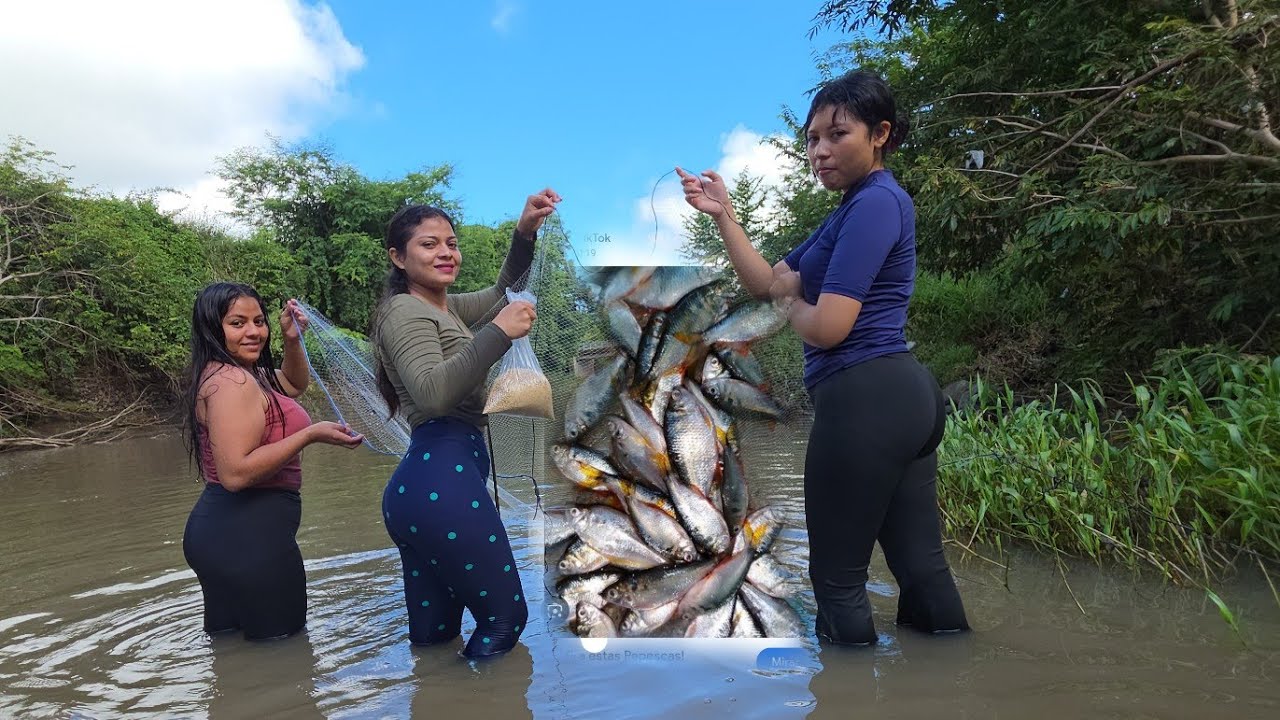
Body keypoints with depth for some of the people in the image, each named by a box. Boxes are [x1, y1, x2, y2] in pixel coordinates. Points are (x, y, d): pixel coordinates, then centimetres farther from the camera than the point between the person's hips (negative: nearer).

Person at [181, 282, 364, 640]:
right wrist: (311, 434, -25)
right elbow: (236, 473, -28)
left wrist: (292, 339, 11)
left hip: (218, 529, 11)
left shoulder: (229, 373, 12)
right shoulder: (233, 381, -20)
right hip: (249, 535, -11)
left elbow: (294, 384, 29)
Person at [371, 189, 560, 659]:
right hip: (441, 480, -9)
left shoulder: (445, 307, 20)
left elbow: (503, 293, 29)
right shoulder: (406, 310, -8)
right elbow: (432, 394, -24)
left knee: (433, 634, 13)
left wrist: (525, 233, 14)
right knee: (505, 616, -1)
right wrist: (498, 334, -27)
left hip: (423, 483, 9)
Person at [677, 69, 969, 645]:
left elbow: (827, 326, -19)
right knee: (921, 563, 16)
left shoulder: (875, 203, -11)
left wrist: (790, 302, 2)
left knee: (838, 577, 3)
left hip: (863, 400, -10)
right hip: (905, 396, 10)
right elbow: (766, 283, 16)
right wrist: (723, 215, 7)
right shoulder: (853, 209, 20)